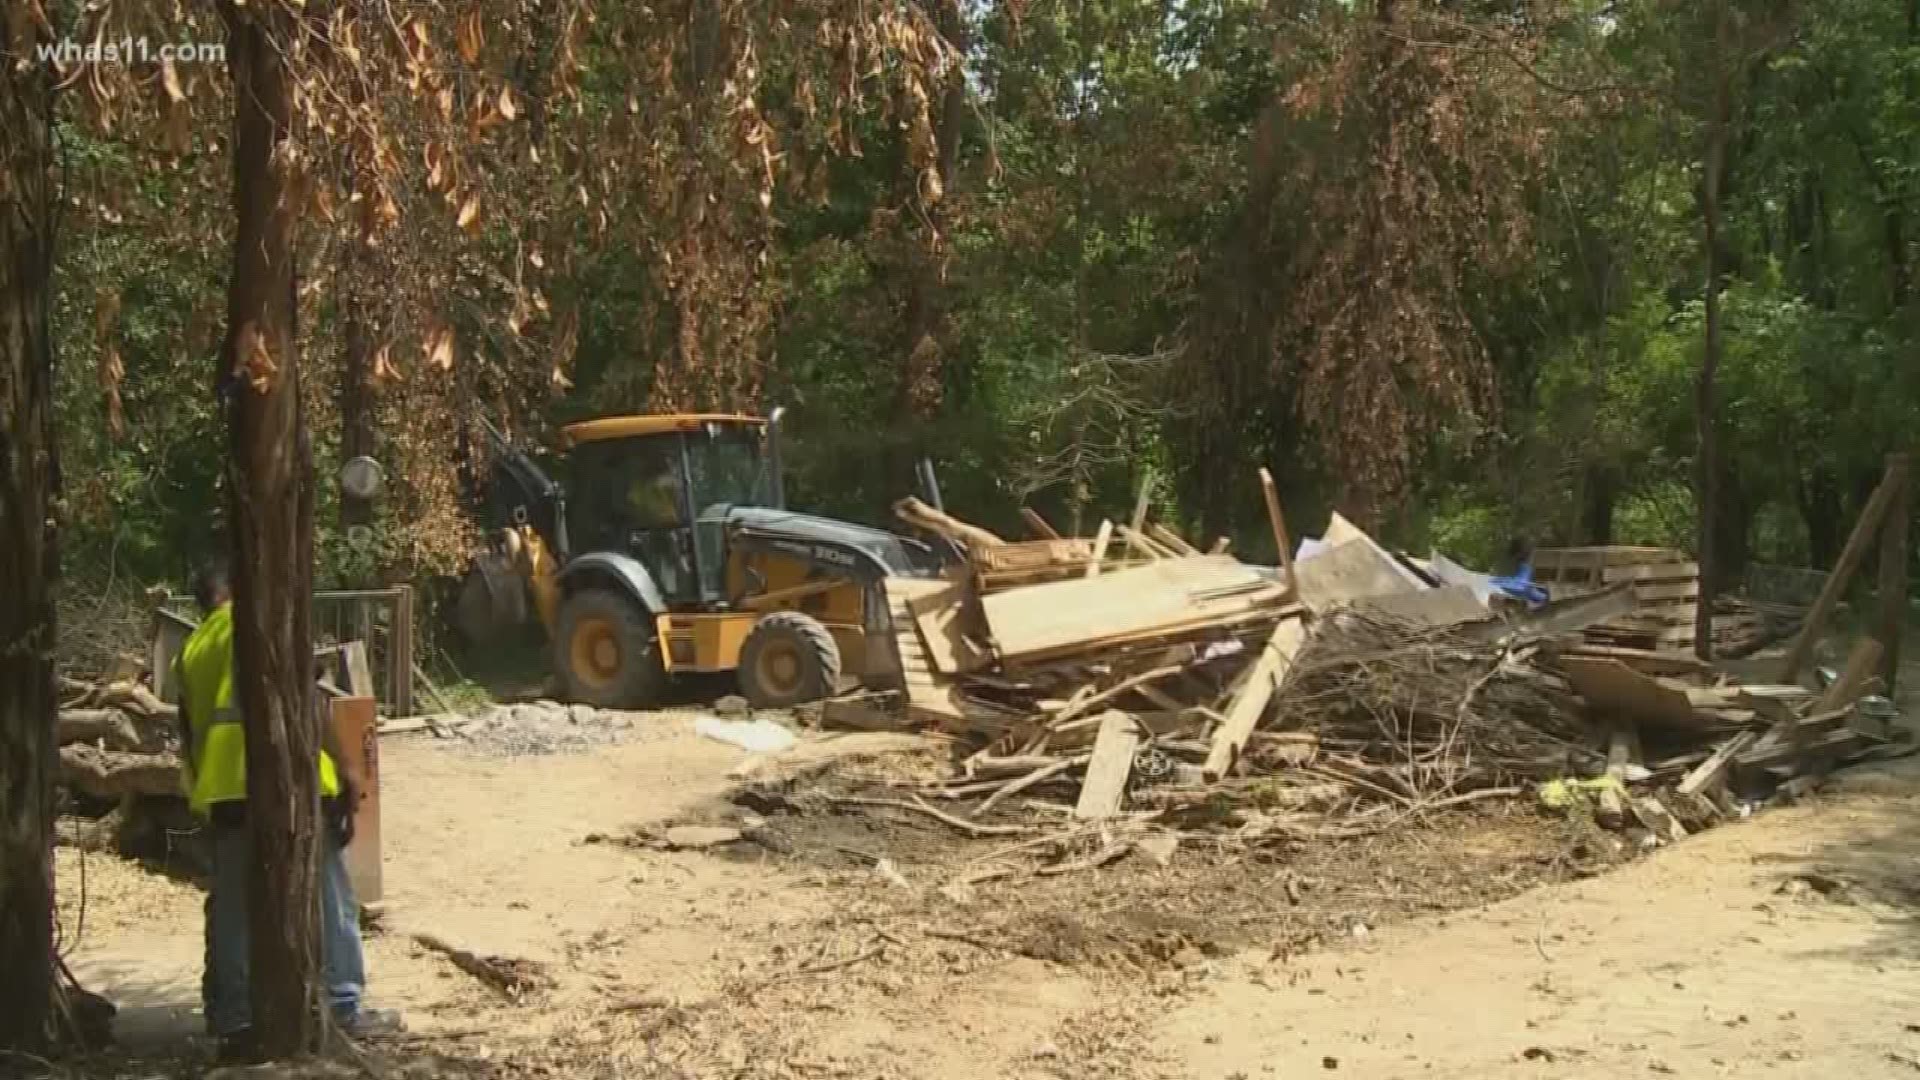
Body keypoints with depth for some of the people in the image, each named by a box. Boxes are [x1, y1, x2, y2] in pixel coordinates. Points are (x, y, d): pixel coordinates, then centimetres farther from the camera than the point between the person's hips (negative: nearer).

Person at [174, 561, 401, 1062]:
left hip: (223, 790, 5)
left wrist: (203, 802, 26)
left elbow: (190, 735, 20)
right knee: (329, 897, 4)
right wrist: (344, 767, -6)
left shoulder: (188, 652, 21)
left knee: (232, 910, 10)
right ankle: (345, 1009, 8)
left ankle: (233, 1023, 9)